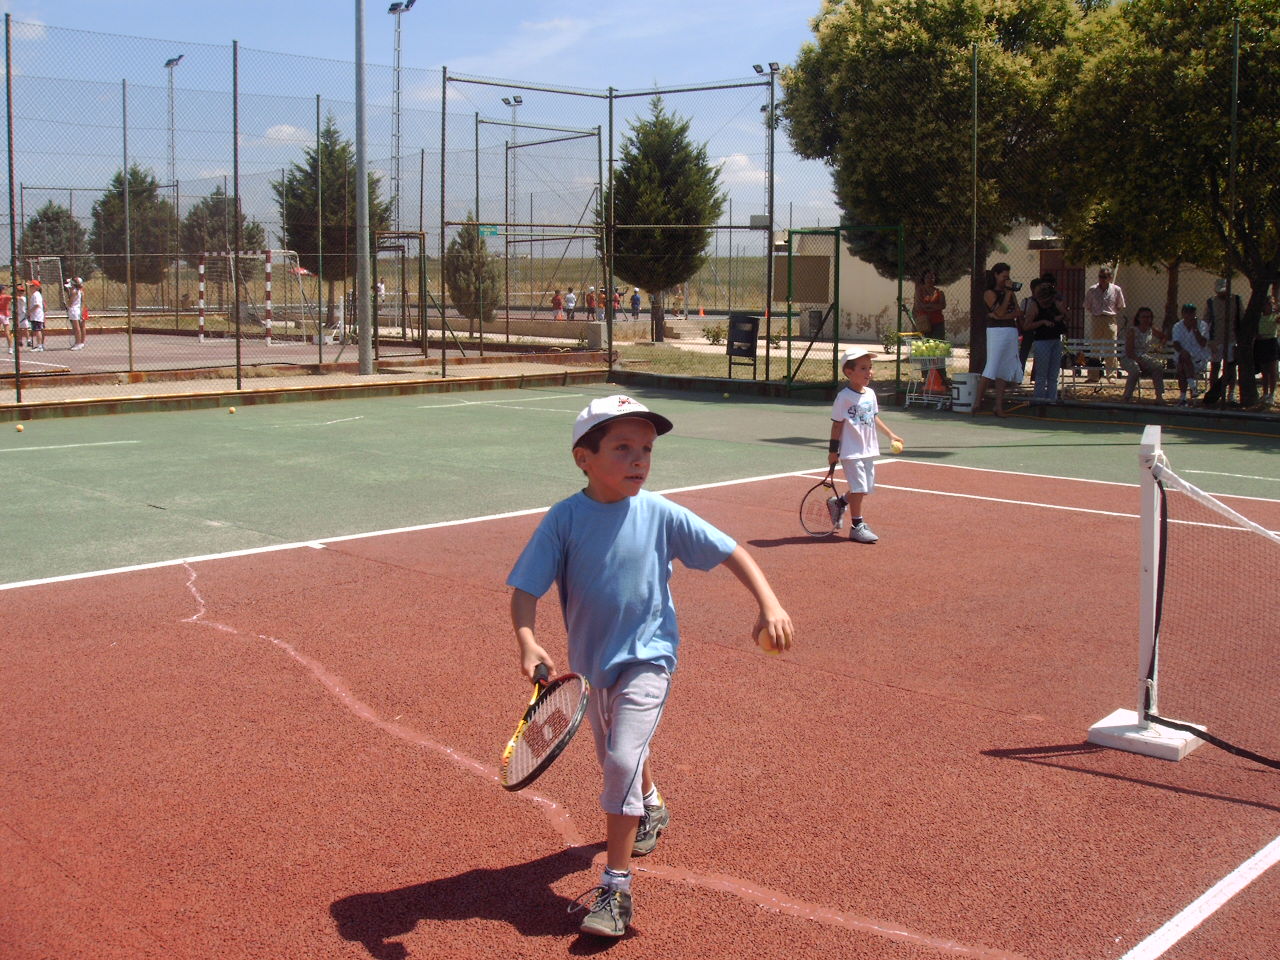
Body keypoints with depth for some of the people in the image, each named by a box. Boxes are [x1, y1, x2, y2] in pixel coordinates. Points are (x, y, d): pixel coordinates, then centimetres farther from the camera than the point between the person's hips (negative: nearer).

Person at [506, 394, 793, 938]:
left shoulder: (660, 515, -14)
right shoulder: (565, 519, -15)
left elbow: (731, 552, -7)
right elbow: (525, 589, -16)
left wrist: (769, 605, -17)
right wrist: (526, 640, -34)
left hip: (646, 656, -3)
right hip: (591, 661, 3)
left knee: (622, 760, -16)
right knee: (616, 754, 23)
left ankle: (615, 887, -5)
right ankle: (651, 810, 57)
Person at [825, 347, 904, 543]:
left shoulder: (870, 394, 8)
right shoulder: (844, 397, -13)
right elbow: (837, 424, -11)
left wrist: (890, 434, 21)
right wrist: (833, 450, -10)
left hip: (868, 450, 8)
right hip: (851, 451, -8)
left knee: (867, 488, 12)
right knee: (859, 487, -8)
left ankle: (839, 503, 35)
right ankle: (857, 526, 3)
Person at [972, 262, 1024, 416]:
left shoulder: (1010, 292, 18)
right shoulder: (990, 293, -1)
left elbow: (1019, 313, 7)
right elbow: (1000, 312, -14)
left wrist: (1002, 316, -8)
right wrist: (1008, 293, -9)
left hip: (1011, 332, 6)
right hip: (997, 332, -6)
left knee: (1005, 370, 3)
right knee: (992, 368, -12)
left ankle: (999, 406, 4)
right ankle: (977, 404, -9)